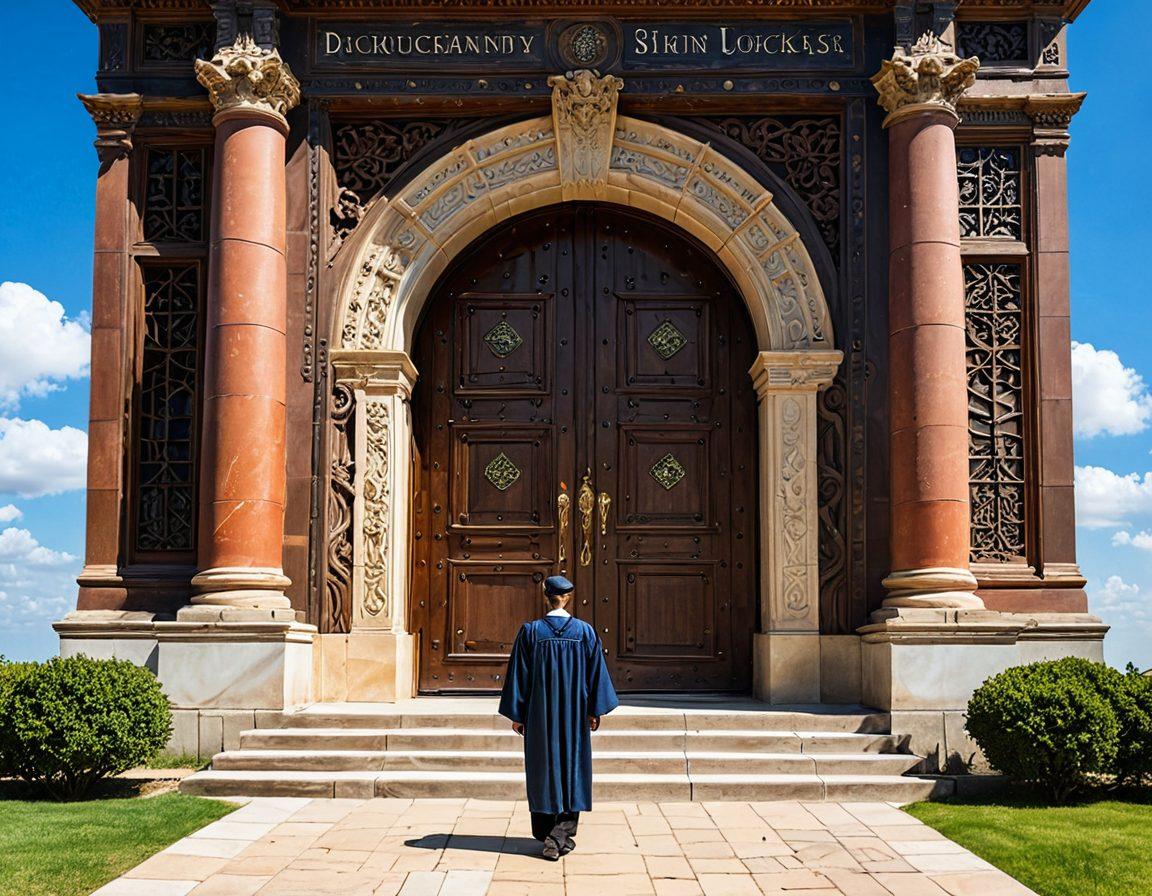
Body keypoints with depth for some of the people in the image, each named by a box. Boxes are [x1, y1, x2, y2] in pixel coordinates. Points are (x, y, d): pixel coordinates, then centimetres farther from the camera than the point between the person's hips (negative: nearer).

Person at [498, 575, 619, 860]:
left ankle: (547, 837, 15)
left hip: (540, 714, 0)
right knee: (572, 767, 8)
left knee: (543, 769, 9)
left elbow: (519, 676, -5)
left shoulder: (530, 631, -7)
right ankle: (562, 835, 1)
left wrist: (516, 715, 3)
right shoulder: (585, 632, -3)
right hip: (574, 714, 0)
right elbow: (596, 674, 0)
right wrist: (596, 710, 9)